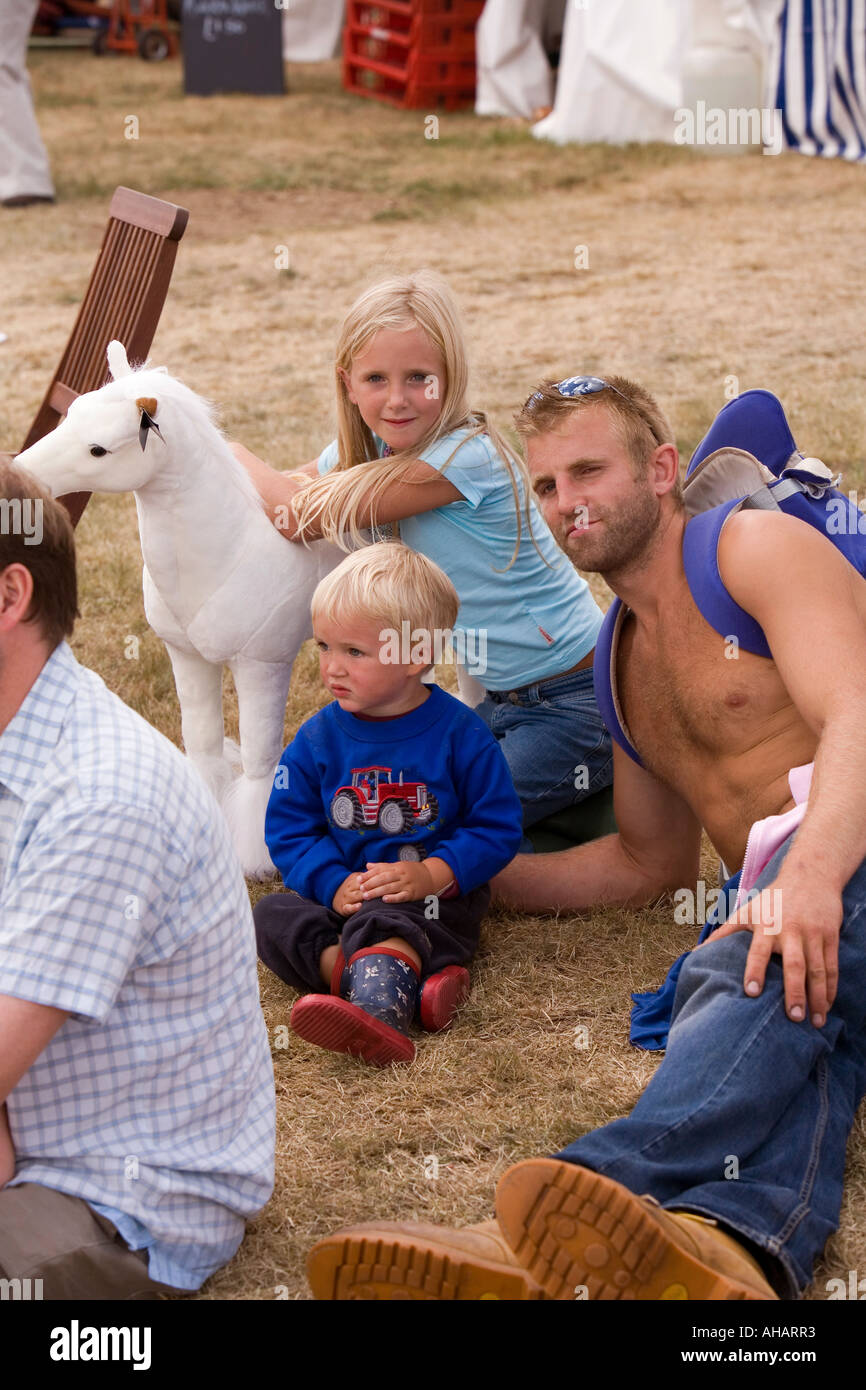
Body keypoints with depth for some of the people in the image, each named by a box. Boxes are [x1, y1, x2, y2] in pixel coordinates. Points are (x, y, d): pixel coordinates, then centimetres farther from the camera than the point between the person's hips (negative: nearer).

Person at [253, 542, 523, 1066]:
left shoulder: (460, 734, -6)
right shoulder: (317, 739, 4)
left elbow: (498, 827, -4)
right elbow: (289, 828, 5)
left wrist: (432, 874, -20)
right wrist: (334, 884, -14)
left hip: (438, 893, -5)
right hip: (344, 895, 5)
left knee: (381, 918, -36)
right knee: (272, 914, -22)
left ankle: (378, 1006, -66)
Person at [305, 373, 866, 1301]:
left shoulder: (756, 547, 5)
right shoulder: (622, 665, 30)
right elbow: (649, 864, 39)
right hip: (782, 904, 5)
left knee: (776, 966, -39)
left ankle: (617, 1187, -64)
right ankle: (735, 1242, -66)